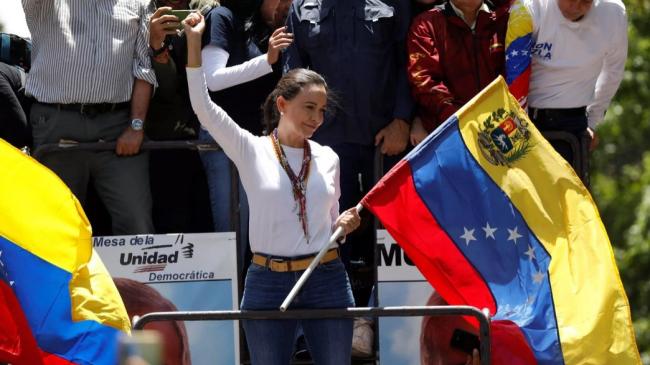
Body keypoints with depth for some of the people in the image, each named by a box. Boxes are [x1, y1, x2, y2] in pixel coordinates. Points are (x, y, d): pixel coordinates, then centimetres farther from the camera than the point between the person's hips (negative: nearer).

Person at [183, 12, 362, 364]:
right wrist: (194, 44, -17)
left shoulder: (327, 159, 9)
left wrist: (345, 225, -5)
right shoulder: (252, 151, 0)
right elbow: (204, 108, -11)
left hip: (326, 281, 2)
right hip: (268, 282, -2)